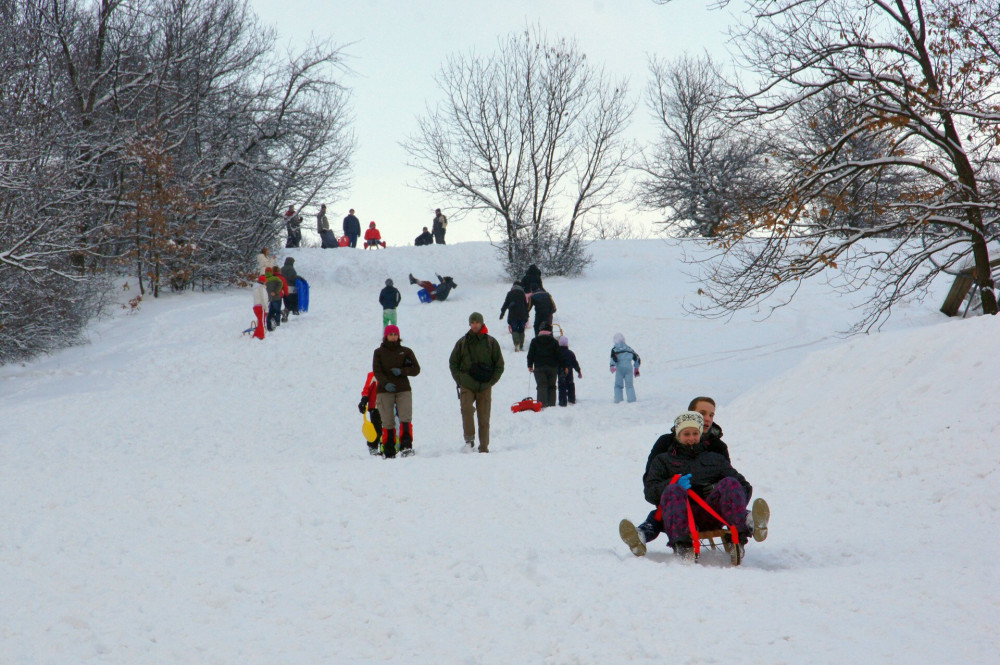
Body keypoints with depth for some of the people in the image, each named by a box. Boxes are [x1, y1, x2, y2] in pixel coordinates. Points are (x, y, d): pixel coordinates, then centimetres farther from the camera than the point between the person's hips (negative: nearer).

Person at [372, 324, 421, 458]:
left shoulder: (406, 351, 11)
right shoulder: (379, 352, 9)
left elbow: (416, 369, 6)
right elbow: (377, 371, -2)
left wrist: (402, 371, -12)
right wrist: (385, 383, -21)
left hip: (403, 390, 1)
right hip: (385, 391, -1)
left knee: (406, 419, -16)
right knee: (388, 422, -2)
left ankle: (406, 446, -21)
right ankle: (389, 452, 3)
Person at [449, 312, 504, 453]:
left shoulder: (491, 342, 6)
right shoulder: (462, 342, 8)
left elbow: (499, 365, 11)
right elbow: (453, 362, 15)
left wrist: (491, 381, 1)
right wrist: (459, 380, 3)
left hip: (485, 387, 0)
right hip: (467, 386, 0)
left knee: (484, 418, 0)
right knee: (466, 409, -24)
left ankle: (484, 447, 5)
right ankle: (469, 438, -15)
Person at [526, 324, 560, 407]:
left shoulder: (535, 341, 2)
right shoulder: (554, 341, 3)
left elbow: (530, 355, 2)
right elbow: (558, 356, 4)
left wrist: (530, 366, 11)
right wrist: (558, 369, 10)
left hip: (539, 367, -1)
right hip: (552, 368, 1)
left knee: (541, 386, -4)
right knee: (551, 387, 9)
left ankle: (542, 404, -19)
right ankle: (551, 404, 6)